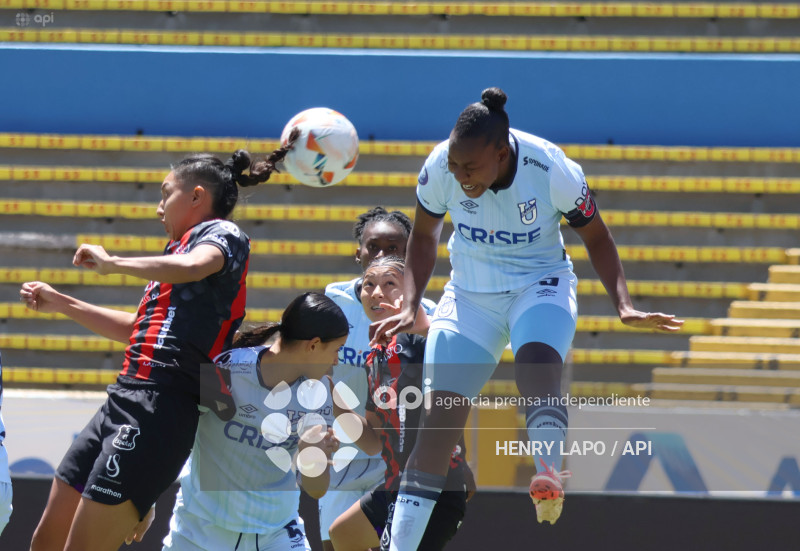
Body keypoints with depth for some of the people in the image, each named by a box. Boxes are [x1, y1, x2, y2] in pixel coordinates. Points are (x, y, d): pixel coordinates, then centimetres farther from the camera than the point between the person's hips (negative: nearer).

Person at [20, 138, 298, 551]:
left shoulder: (222, 234, -1)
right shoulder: (179, 249, 25)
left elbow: (192, 267, -26)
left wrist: (112, 263, -12)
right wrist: (59, 303, 38)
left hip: (159, 407, -9)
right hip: (123, 398, 9)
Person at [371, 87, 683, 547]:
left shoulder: (552, 171, -23)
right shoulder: (440, 168, -16)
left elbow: (597, 238, -6)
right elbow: (424, 236, 4)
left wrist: (625, 306, -18)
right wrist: (410, 306, -5)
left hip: (540, 284, -2)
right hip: (470, 295, 2)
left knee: (537, 359, -37)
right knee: (443, 413, -9)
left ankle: (549, 476, -50)